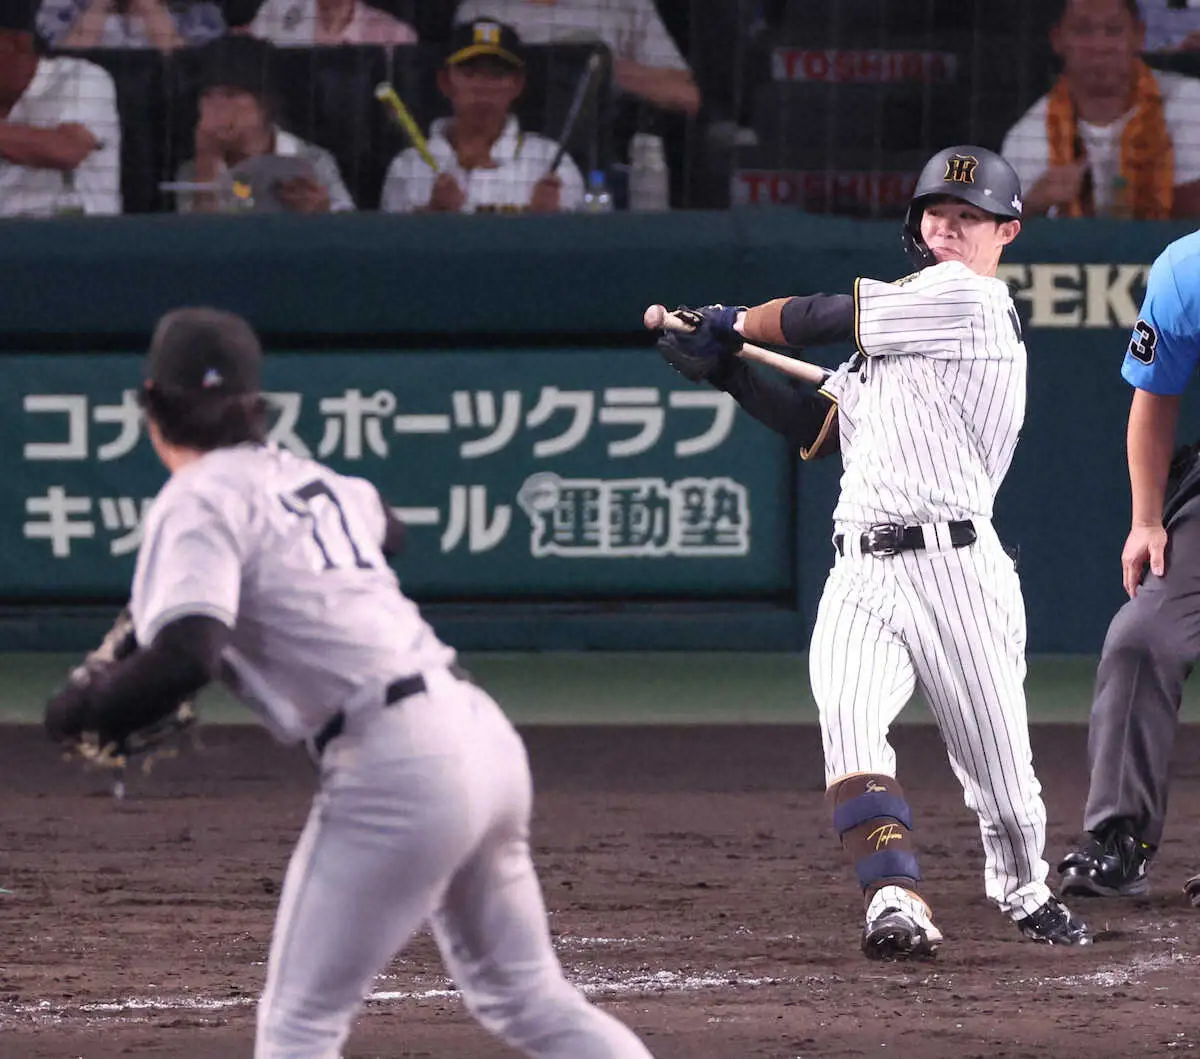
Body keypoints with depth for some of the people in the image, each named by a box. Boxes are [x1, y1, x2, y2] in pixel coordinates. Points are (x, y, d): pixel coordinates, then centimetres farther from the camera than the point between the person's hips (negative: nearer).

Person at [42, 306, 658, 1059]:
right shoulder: (309, 479, 18)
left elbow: (183, 660, -22)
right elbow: (384, 526, 42)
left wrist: (80, 710, -7)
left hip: (395, 767, -8)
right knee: (528, 998, 19)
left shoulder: (199, 502, -6)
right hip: (483, 736, 8)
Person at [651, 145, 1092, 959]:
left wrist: (732, 323, 11)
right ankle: (897, 900, -26)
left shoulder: (971, 303, -5)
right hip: (861, 576, 7)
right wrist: (725, 366, 12)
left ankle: (1023, 888, 31)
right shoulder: (901, 319, 22)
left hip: (952, 567, -7)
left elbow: (824, 317, -4)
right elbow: (821, 428, 20)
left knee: (1000, 767, 2)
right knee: (847, 717, -21)